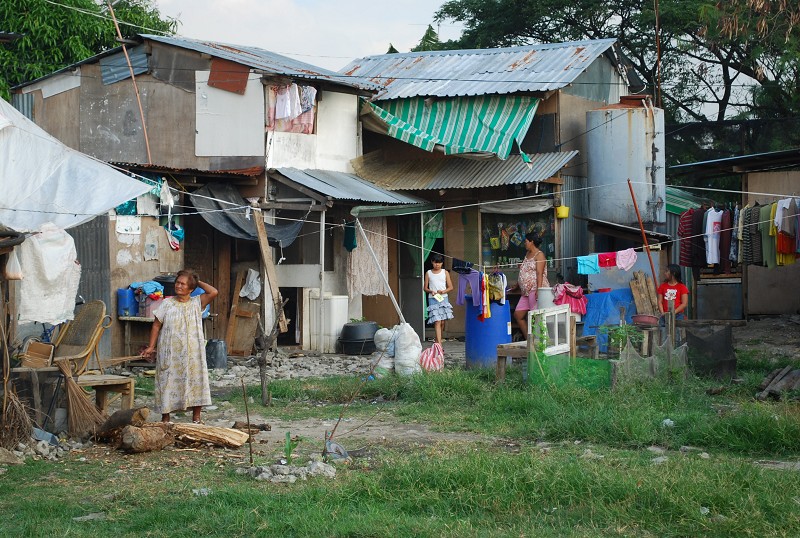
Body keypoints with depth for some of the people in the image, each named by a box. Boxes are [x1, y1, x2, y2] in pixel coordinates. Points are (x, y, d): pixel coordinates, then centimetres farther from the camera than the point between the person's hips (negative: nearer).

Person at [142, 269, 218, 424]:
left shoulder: (197, 303, 2)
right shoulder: (167, 303, 1)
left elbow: (213, 292, -13)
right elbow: (157, 325, 4)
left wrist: (198, 282, -1)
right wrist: (151, 347, 0)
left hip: (192, 353, 1)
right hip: (170, 353, -1)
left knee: (195, 382, 2)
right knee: (168, 383, 2)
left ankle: (196, 418, 13)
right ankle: (165, 418, 13)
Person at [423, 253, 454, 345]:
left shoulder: (445, 272, 7)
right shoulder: (428, 273, 6)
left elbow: (450, 287, 6)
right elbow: (425, 288, 8)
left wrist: (443, 291, -12)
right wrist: (431, 291, -12)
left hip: (443, 298, 2)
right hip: (433, 299, -2)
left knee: (442, 322, 3)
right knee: (437, 321, -13)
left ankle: (437, 341, 19)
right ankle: (439, 344, -22)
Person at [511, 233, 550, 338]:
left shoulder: (539, 255, -6)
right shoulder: (527, 254, 20)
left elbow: (539, 273, -16)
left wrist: (538, 290, -24)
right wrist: (516, 286, 26)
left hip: (535, 289, -10)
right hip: (526, 291, 10)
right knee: (517, 315, 7)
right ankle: (528, 339, 11)